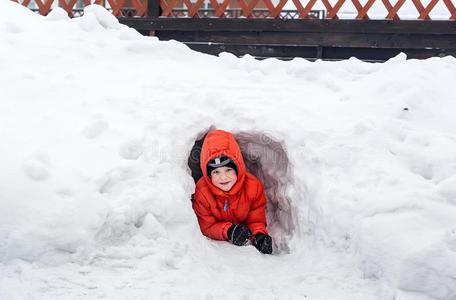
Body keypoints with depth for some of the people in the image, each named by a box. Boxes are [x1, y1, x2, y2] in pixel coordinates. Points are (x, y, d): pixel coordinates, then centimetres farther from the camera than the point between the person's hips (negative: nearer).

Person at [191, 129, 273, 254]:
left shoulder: (254, 186, -16)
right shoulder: (201, 191, -19)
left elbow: (256, 221, -8)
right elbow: (207, 227, -15)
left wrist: (259, 235, -32)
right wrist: (228, 231, -36)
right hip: (216, 244, -1)